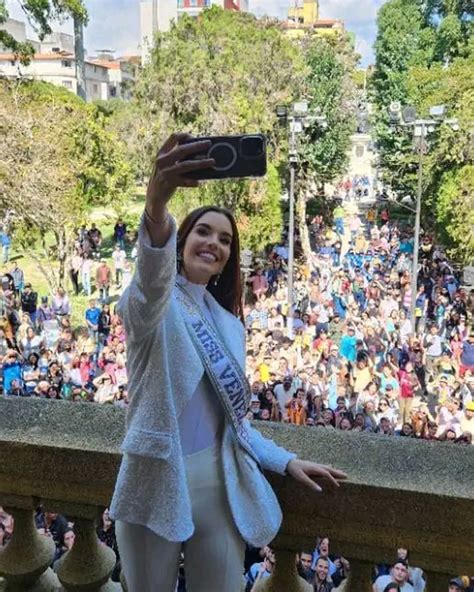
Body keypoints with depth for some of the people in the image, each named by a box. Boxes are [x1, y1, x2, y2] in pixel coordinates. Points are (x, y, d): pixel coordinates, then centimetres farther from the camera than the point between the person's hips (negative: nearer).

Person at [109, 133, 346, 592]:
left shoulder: (229, 324, 11)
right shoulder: (149, 306, -8)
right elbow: (152, 284, -36)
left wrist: (285, 461, 10)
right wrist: (156, 205, -55)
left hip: (221, 488, 5)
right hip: (156, 487, -4)